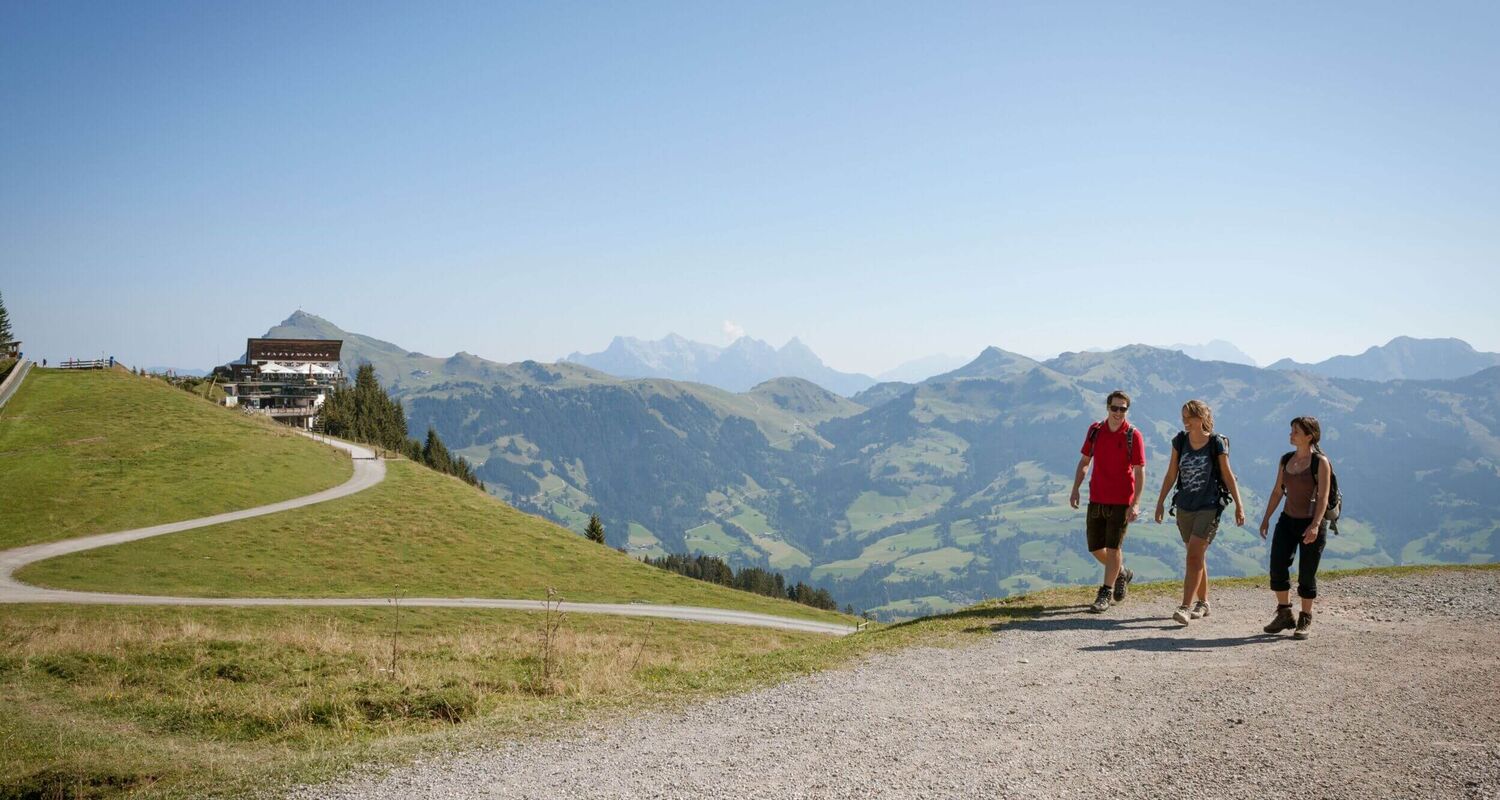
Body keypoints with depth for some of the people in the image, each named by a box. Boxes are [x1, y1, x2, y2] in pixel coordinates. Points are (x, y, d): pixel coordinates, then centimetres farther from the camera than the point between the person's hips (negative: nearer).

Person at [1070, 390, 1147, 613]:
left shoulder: (1133, 436, -8)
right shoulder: (1095, 430, 4)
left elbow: (1140, 472, -9)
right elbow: (1084, 462, 12)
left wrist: (1136, 504, -16)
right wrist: (1075, 490, 5)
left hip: (1121, 501, -4)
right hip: (1096, 499, 4)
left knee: (1113, 547, -3)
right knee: (1095, 548, 8)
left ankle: (1106, 594, 8)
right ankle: (1121, 573, 34)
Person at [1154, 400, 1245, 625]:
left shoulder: (1217, 444, -9)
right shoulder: (1180, 441, 2)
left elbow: (1228, 476, -2)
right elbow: (1171, 475, 10)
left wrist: (1239, 505, -3)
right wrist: (1160, 502, 10)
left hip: (1209, 508, -5)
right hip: (1184, 507, 5)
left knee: (1194, 556, -13)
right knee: (1197, 557, 13)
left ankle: (1185, 607, -14)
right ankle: (1203, 603, 25)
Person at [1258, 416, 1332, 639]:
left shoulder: (1320, 462, -9)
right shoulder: (1286, 460, 8)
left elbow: (1323, 496, -15)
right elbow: (1278, 491, 14)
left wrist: (1315, 525, -25)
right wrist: (1266, 518, 9)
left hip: (1311, 523, -5)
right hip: (1288, 520, 5)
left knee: (1307, 574, 1)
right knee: (1277, 567, -3)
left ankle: (1305, 621, 15)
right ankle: (1284, 615, 12)